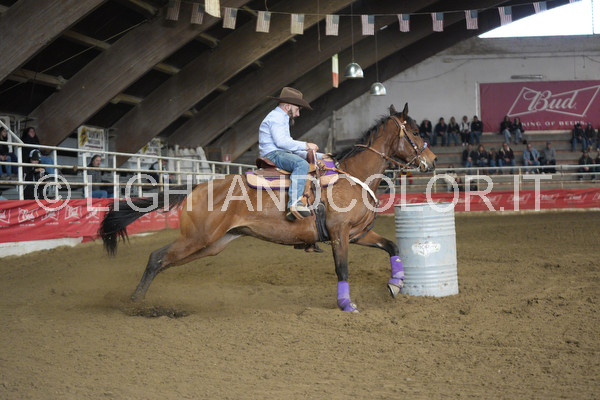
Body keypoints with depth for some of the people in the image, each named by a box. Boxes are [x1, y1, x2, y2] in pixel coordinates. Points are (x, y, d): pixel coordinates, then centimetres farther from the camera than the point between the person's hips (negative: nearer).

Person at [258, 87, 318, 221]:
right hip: (273, 155, -11)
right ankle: (294, 203, -48)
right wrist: (305, 145, -14)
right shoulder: (276, 117, -6)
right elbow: (281, 141, -20)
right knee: (301, 164, -34)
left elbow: (287, 144, 28)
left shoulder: (282, 118, 29)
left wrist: (306, 153, 16)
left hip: (281, 154, 11)